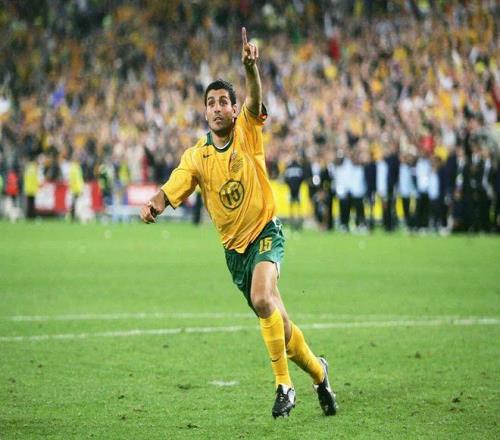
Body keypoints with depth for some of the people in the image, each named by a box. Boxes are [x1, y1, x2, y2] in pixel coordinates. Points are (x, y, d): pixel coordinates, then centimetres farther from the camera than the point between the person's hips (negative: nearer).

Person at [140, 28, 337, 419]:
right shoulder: (196, 156, -1)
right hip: (233, 248, 4)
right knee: (276, 322, 8)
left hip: (265, 233, -4)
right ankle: (317, 372, 31)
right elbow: (171, 190, -9)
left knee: (262, 298, -29)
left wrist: (250, 67, -45)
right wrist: (153, 205, -33)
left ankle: (284, 385, -21)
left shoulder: (248, 132, -6)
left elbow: (255, 100, -25)